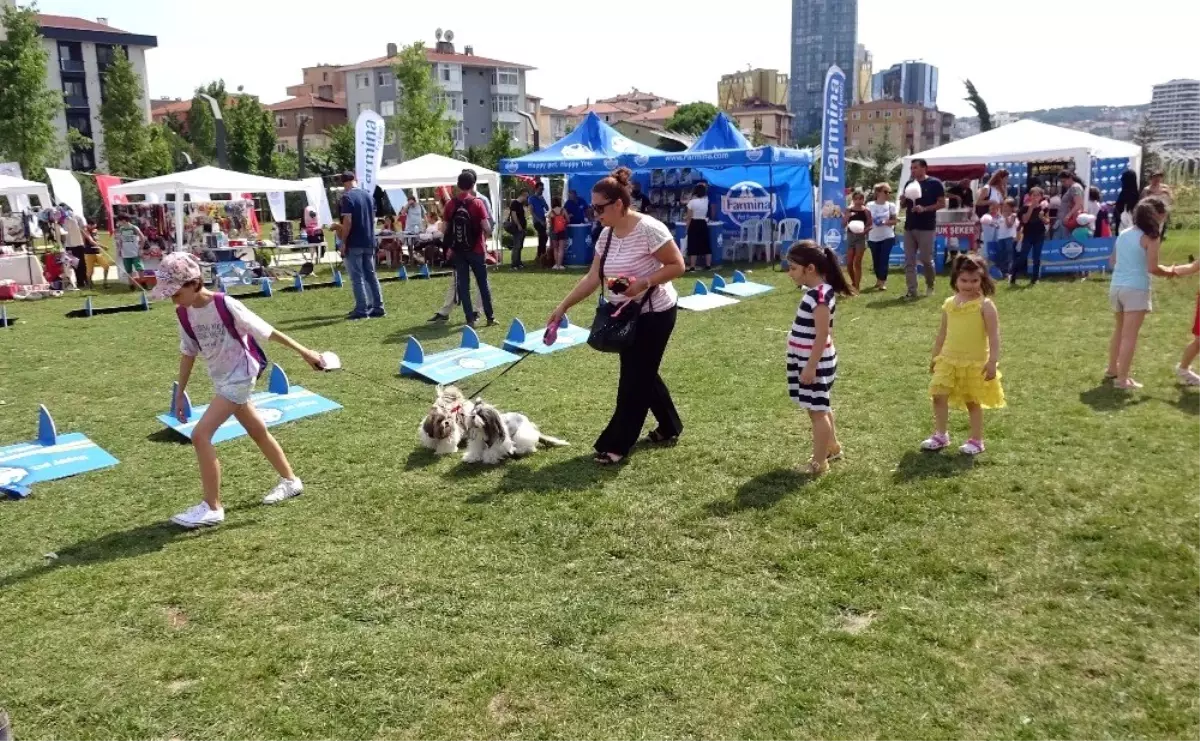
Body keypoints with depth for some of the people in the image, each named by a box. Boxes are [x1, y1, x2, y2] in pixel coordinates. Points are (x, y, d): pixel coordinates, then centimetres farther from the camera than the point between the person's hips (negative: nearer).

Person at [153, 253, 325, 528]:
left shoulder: (225, 305, -21)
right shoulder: (185, 313, 0)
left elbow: (267, 331, -15)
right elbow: (188, 353, 10)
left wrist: (303, 351, -11)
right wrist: (180, 394, 13)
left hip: (239, 377, -8)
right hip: (222, 379, 8)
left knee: (200, 435, -15)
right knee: (258, 432, 19)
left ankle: (212, 508, -6)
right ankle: (290, 480, 37)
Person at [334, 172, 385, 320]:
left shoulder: (347, 197, -10)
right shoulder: (368, 195, 10)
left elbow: (348, 222, -17)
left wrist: (343, 242, -11)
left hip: (354, 244, -6)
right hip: (369, 242, 7)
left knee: (357, 277, -2)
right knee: (371, 275, 11)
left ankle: (362, 310, -2)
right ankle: (378, 308, 11)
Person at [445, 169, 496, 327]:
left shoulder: (451, 205, 2)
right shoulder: (477, 202, -9)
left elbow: (447, 228, 4)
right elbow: (487, 227, -14)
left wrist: (450, 246, 14)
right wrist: (484, 239, 5)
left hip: (458, 251, 2)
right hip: (476, 249, -2)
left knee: (463, 285, 5)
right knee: (483, 284, 8)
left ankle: (470, 319, 4)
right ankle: (490, 317, 12)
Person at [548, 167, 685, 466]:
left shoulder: (648, 228, -20)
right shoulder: (607, 235, 2)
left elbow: (677, 265, -18)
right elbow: (592, 278, 5)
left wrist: (643, 283, -29)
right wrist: (563, 306, 1)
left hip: (654, 314, -8)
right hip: (626, 315, 8)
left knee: (634, 379, -2)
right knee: (642, 374, 16)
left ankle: (616, 444, 6)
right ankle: (670, 427, 34)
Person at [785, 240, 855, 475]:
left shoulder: (820, 295, -23)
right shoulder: (817, 291, 7)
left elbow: (822, 335, -23)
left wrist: (811, 367, -21)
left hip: (815, 362, -10)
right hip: (809, 360, 10)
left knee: (816, 410, 0)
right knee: (820, 408, 22)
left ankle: (819, 463, 10)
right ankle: (832, 448, 38)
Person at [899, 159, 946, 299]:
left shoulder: (934, 183, -4)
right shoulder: (909, 184, 12)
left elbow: (942, 203, -6)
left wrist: (924, 208, -19)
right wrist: (903, 199, -6)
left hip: (926, 227, -5)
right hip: (909, 226, 5)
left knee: (926, 259, 0)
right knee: (909, 261, 0)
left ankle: (930, 285, 22)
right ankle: (912, 290, 2)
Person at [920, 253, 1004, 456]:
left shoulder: (985, 305, -11)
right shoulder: (949, 304, 5)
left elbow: (994, 335, -13)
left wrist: (993, 361, -18)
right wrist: (935, 356, 17)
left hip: (975, 362, -5)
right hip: (949, 359, 5)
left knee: (973, 401, 6)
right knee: (938, 395, -1)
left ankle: (976, 441, 19)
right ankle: (940, 435, 12)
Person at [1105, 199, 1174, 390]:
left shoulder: (1123, 234, 10)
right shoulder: (1151, 237, -10)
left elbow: (1112, 261, 16)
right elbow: (1152, 268, -15)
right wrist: (1168, 272, 3)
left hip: (1116, 286, 7)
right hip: (1135, 289, -7)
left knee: (1120, 330, 22)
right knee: (1130, 335, -4)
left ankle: (1112, 369, 32)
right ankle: (1122, 379, -3)